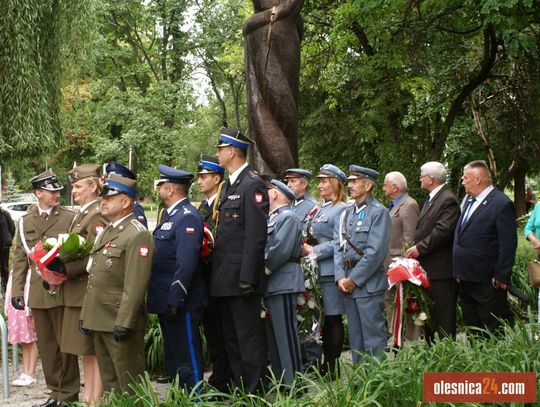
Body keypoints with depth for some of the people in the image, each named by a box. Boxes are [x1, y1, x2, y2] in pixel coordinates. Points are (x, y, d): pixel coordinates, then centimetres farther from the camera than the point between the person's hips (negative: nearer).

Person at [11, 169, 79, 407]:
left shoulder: (70, 218, 0)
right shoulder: (25, 221, 11)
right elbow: (19, 258, 10)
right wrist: (17, 290, 5)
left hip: (63, 292, -4)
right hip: (37, 294, 4)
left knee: (66, 345, 1)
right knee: (46, 346, 11)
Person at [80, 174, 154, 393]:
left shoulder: (137, 235, -14)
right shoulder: (106, 232, 17)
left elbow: (136, 285, -21)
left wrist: (124, 323, -24)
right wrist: (86, 316, 17)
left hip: (120, 324, -9)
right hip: (100, 322, 9)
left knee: (129, 386, -1)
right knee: (108, 382, 16)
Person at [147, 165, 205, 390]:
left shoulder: (187, 217, -17)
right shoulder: (171, 214, 16)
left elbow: (186, 264, -25)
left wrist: (174, 301, -26)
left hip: (180, 304, -10)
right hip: (167, 302, 11)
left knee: (187, 360, -3)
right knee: (173, 357, 18)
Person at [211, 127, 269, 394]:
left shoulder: (252, 184, -12)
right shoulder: (228, 186, 16)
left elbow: (256, 236, -18)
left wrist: (247, 278, -21)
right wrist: (217, 274, 14)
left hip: (241, 278, -9)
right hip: (224, 279, 9)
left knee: (249, 339, -2)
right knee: (231, 339, 15)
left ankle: (253, 393, 5)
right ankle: (238, 389, 23)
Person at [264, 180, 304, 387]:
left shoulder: (288, 217, -9)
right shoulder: (273, 218, 20)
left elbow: (280, 249, -19)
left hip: (283, 283, -10)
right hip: (272, 285, 10)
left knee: (285, 334, -8)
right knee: (274, 335, 14)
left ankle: (293, 383, -5)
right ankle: (280, 380, 21)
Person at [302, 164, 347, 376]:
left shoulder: (341, 210, -8)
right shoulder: (319, 210, 17)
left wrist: (314, 251, -15)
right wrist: (305, 248, 6)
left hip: (330, 271, -8)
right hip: (317, 271, 8)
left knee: (333, 318, -2)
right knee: (323, 319, 11)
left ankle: (334, 367, 3)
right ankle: (326, 363, 18)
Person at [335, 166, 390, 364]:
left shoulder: (379, 212, -7)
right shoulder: (346, 214, 15)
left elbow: (376, 252, -15)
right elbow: (338, 247, 10)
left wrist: (354, 279, -14)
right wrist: (341, 278, -3)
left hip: (369, 284, -7)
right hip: (348, 283, 7)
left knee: (373, 339, -4)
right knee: (355, 339, 13)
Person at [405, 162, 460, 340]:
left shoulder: (448, 200, -15)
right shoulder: (431, 198, 17)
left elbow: (442, 231, -23)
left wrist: (420, 248, -19)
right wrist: (416, 248, 8)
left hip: (441, 270, -10)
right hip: (428, 268, 10)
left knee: (443, 319, -5)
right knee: (429, 317, 17)